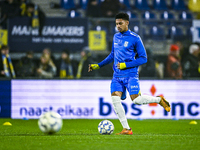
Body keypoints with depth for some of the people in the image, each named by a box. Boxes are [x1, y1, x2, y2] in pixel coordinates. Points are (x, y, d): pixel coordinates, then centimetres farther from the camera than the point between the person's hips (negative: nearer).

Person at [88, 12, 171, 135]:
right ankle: (126, 129, -6)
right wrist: (98, 65, 20)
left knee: (136, 99, -16)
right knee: (115, 98, -13)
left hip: (130, 74, -6)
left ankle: (159, 100, 13)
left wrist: (125, 65, -14)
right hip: (117, 76, 6)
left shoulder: (135, 38, -6)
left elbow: (143, 58, -6)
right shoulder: (116, 37, 14)